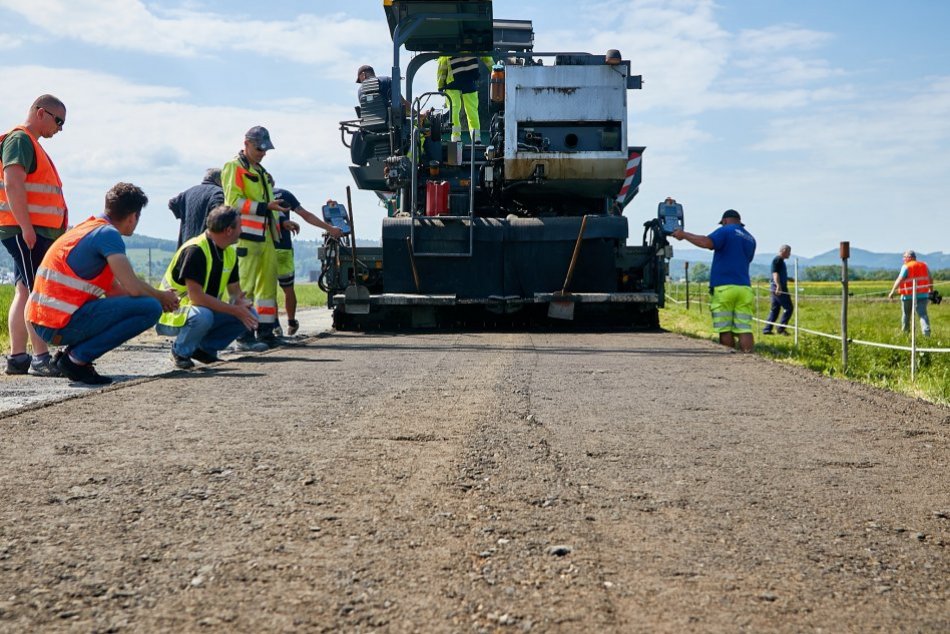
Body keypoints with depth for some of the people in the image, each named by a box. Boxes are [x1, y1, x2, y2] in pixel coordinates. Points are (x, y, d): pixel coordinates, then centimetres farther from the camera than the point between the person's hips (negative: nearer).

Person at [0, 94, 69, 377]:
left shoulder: (31, 143, 23)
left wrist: (55, 231, 21)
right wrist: (26, 227, -23)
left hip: (35, 232, 10)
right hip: (26, 231, -10)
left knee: (24, 293, 9)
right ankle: (41, 358, -14)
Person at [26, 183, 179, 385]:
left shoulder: (89, 227, 19)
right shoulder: (108, 234, -10)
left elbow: (113, 289, 21)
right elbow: (133, 287, -18)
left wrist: (160, 297, 19)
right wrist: (162, 297, 3)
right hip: (62, 323, -10)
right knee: (150, 308, -13)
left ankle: (70, 352, 11)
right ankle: (77, 358, -10)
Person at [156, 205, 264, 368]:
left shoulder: (230, 253, 3)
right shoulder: (195, 250, -24)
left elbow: (235, 289, 11)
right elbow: (196, 296, -29)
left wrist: (242, 304, -14)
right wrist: (235, 310, -27)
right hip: (172, 315, -8)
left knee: (250, 315, -8)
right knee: (202, 316, -40)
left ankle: (205, 348, 5)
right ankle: (180, 352, -10)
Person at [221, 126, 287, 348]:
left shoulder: (261, 172, 25)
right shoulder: (234, 168, -3)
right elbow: (234, 200, -14)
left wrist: (280, 222, 21)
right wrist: (265, 207, -20)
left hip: (265, 236, 9)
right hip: (245, 236, -9)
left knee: (268, 283, 8)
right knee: (245, 285, -8)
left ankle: (266, 331, 14)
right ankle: (244, 335, -6)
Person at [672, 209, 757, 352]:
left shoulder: (726, 231, 0)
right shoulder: (750, 239, 21)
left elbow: (707, 242, -18)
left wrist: (684, 235, -8)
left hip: (723, 287, -5)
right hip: (744, 288, 5)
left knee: (725, 331, -1)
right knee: (745, 331, -1)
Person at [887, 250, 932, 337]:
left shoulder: (906, 267, -8)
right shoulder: (924, 265, 9)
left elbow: (899, 280, -17)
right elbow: (931, 279, 14)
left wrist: (892, 291, -19)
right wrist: (931, 290, 26)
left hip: (909, 295, -3)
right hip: (922, 294, 3)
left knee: (906, 314, 15)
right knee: (923, 314, -3)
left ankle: (905, 332, 26)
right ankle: (926, 332, -21)